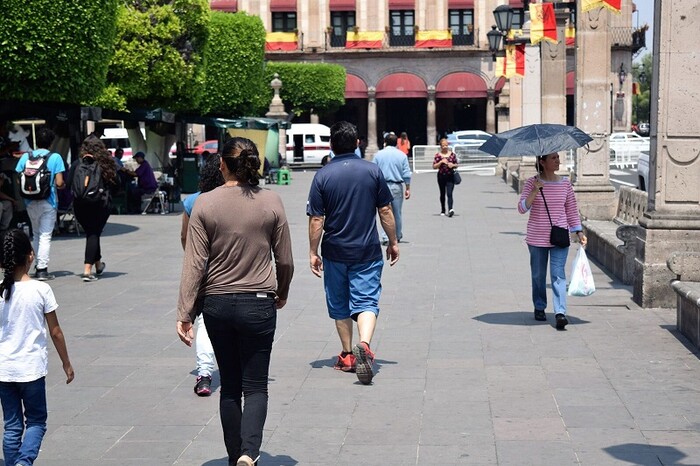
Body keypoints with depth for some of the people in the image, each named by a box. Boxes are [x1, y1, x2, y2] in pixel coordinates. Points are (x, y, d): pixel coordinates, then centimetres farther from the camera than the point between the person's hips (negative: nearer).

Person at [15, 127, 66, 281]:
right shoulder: (55, 157, -7)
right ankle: (42, 269, -4)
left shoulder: (25, 157, 1)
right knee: (45, 236, 0)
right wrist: (63, 186, 11)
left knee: (36, 234, 19)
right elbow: (59, 183, -11)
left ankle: (38, 265, 23)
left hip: (31, 201, 4)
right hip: (48, 201, -3)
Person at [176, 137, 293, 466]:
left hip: (217, 304, 1)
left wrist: (185, 314, -3)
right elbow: (285, 261, 2)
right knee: (255, 386, 5)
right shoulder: (271, 202, -5)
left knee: (230, 386, 15)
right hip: (258, 304, -1)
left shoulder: (204, 204, -5)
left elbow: (194, 264, -7)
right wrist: (282, 294, 20)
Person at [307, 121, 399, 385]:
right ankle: (364, 345, -26)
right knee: (366, 301, -1)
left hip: (335, 252, 0)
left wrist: (313, 252, 1)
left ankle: (348, 355, 23)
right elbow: (385, 211, 1)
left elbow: (316, 219, -7)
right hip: (368, 251, 0)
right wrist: (393, 242, 12)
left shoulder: (323, 176, -6)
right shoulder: (372, 171, -3)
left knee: (339, 305, 14)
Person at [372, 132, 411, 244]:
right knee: (397, 213, 12)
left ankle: (386, 236, -13)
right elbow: (406, 174, -1)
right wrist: (408, 189, 5)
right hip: (397, 186, 0)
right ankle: (397, 236, 24)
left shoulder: (378, 154, 3)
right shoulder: (402, 155, 2)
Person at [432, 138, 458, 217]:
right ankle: (442, 210, 25)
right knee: (442, 194, 12)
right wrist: (441, 162, -17)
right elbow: (434, 166, -4)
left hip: (450, 176, -1)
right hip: (441, 176, 1)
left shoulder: (452, 154, 4)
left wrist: (452, 165, -10)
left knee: (449, 194, -13)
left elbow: (456, 165, 11)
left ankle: (450, 209, -26)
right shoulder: (438, 155, 0)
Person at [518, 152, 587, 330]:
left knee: (558, 274, -9)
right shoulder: (532, 183, -4)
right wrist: (535, 191, -23)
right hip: (537, 238, -1)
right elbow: (522, 208, -11)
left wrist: (579, 231, 7)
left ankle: (560, 312, -14)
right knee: (538, 275, 11)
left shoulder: (565, 183, 4)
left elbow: (572, 209, 11)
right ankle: (539, 308, 28)